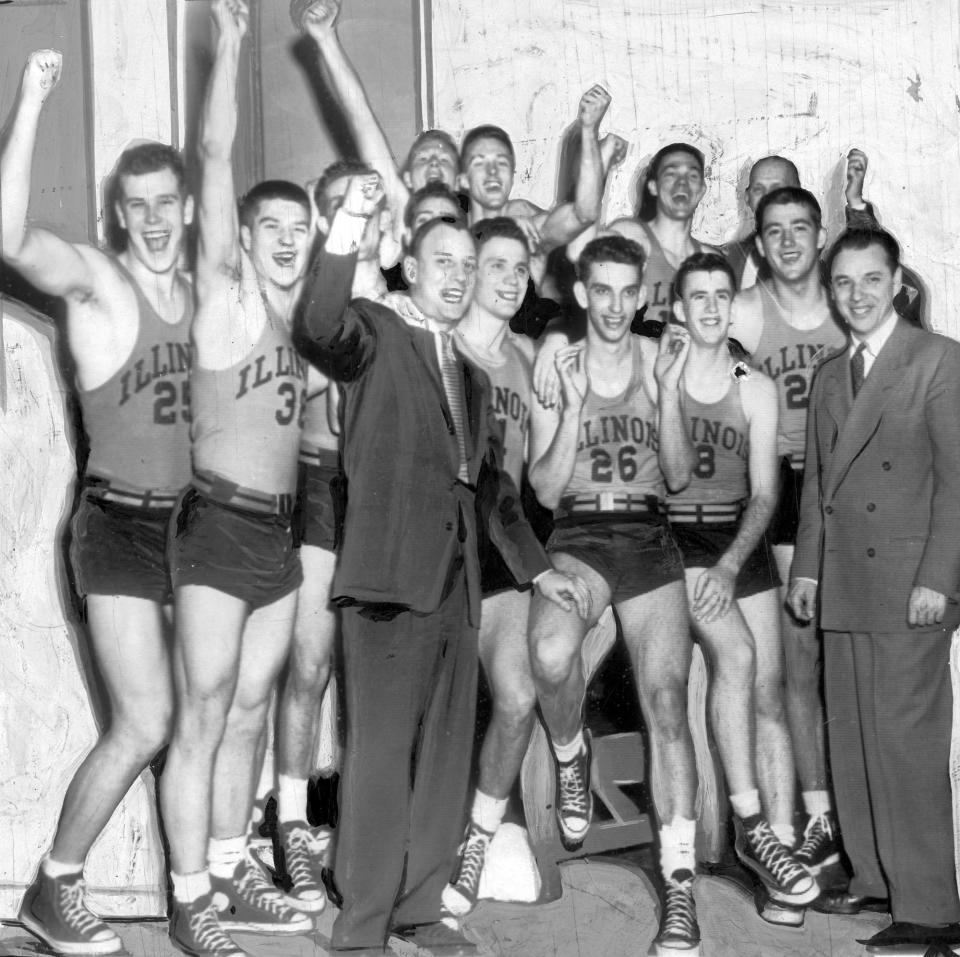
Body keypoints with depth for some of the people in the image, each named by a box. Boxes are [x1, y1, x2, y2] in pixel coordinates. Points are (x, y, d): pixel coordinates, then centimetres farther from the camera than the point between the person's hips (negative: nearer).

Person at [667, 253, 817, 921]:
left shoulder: (757, 390, 8)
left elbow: (765, 494, 3)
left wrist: (731, 565, -11)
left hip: (743, 542, 4)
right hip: (673, 539, -3)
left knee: (770, 692, -4)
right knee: (737, 654, -25)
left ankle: (781, 841, 0)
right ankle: (750, 823, -18)